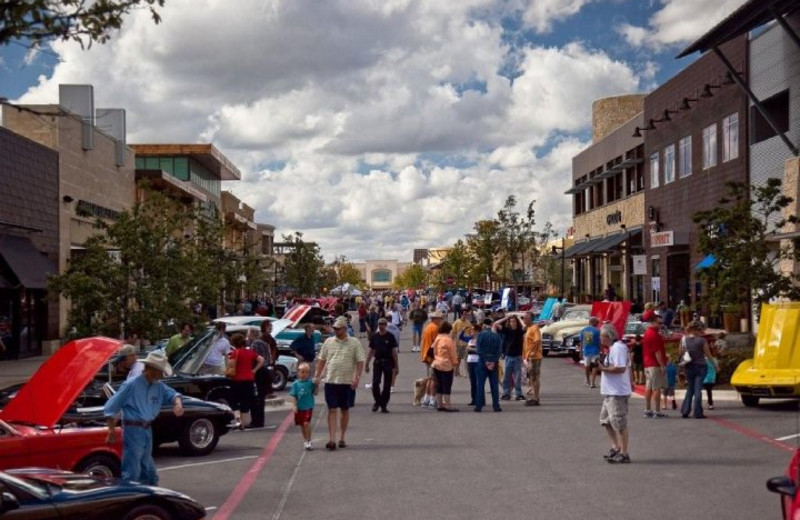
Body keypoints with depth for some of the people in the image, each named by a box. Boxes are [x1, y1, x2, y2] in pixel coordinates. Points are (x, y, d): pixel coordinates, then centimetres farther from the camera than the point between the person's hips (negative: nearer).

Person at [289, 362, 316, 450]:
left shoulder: (310, 383, -4)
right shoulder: (296, 383, -1)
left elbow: (315, 393, -4)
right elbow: (294, 396, 0)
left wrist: (316, 386, -16)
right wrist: (294, 406, -7)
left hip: (308, 407, -3)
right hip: (299, 408, 3)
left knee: (306, 423, -17)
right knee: (302, 425, 14)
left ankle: (309, 441, -8)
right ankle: (305, 440, 31)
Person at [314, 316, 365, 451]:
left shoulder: (354, 343, -1)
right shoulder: (328, 342, 6)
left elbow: (360, 361, -3)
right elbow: (321, 360, 11)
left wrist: (357, 377, -14)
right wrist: (317, 376, 4)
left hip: (347, 382, -1)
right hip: (331, 381, 1)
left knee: (345, 410, 9)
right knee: (332, 410, -5)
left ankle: (342, 438, 20)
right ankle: (332, 440, -9)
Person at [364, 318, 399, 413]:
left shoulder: (390, 336, -1)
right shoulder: (374, 336, 6)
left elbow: (394, 351, 0)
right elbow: (371, 351, 12)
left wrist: (396, 365, -3)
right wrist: (367, 364, 10)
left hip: (388, 362, -2)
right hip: (377, 362, 2)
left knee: (387, 385, 2)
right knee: (375, 383, -6)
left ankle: (384, 405, 11)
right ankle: (377, 402, 14)